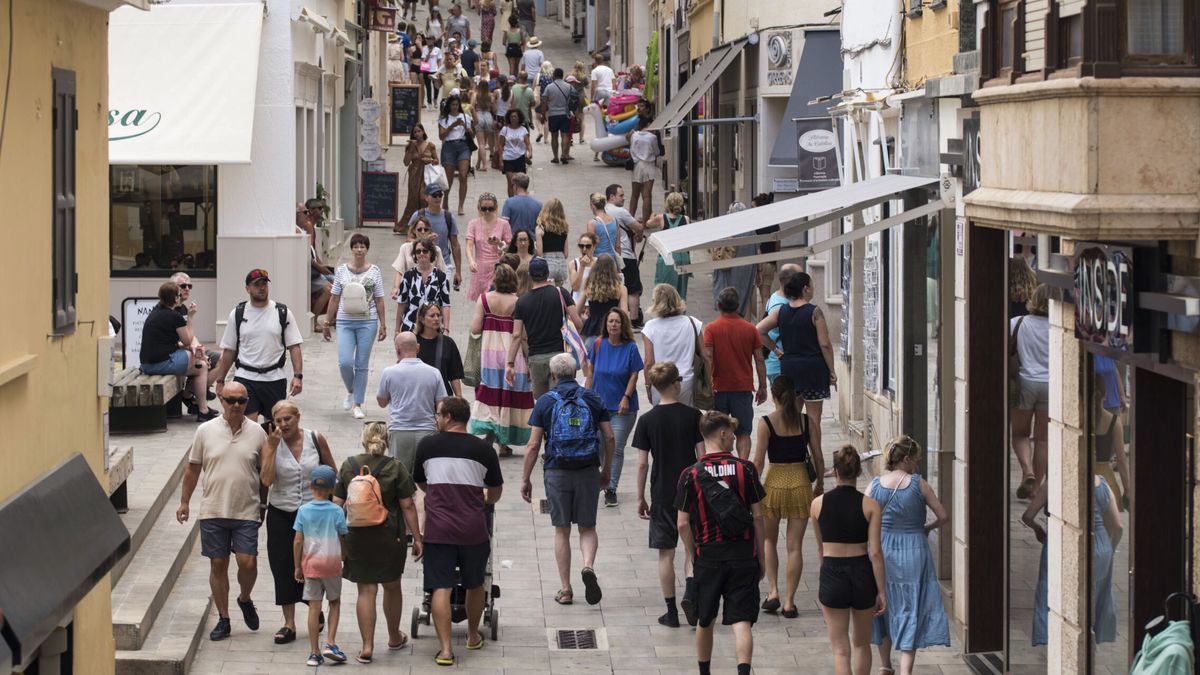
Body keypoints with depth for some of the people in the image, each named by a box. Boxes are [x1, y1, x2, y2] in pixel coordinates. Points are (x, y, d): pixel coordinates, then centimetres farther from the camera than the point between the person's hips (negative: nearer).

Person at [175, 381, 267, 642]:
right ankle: (223, 619, 15)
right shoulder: (206, 431, 0)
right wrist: (184, 502, 8)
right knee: (218, 564, 5)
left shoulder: (257, 433, 1)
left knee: (247, 562, -9)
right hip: (213, 511, 1)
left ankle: (245, 599, 23)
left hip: (246, 512, -1)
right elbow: (193, 469, 8)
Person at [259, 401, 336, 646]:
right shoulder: (270, 445, -7)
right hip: (281, 515, 0)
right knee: (284, 568, 1)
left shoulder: (316, 439, -4)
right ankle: (289, 624, 10)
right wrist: (273, 447, -22)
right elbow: (266, 480, -19)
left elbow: (331, 472, 8)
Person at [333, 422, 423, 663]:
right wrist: (416, 537, -1)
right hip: (390, 536, -1)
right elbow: (407, 506, -7)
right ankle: (394, 638, 34)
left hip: (357, 536, 1)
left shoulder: (348, 466, 0)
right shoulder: (396, 468, -7)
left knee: (366, 590, 4)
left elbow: (337, 503, 3)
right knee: (392, 587, 17)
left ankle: (367, 646, -3)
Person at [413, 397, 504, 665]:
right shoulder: (483, 449, 1)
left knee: (441, 588, -1)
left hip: (438, 529, -1)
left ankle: (445, 649, -9)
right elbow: (495, 492, 14)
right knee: (475, 585, 20)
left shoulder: (427, 445, 1)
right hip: (474, 529, 1)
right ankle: (473, 636, 36)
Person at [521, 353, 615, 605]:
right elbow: (609, 437, 2)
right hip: (588, 471, 1)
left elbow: (533, 445, -4)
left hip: (557, 472, -1)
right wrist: (606, 470, 15)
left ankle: (565, 589, 9)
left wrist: (525, 479, 3)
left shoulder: (545, 401, -1)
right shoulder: (592, 398, 4)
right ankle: (588, 566, -17)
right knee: (587, 528, 12)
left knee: (562, 531, 9)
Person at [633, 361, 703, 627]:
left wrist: (640, 498, 5)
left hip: (662, 495, 0)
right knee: (692, 548, 12)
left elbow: (642, 463, -4)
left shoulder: (647, 421, -6)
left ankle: (671, 611, 9)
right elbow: (702, 456, -5)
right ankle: (691, 593, -11)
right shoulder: (692, 416, -6)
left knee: (666, 553, 7)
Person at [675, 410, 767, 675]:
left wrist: (693, 555, 10)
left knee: (705, 621, 17)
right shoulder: (745, 469, -4)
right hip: (743, 553, 0)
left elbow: (683, 524, -4)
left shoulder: (690, 475, -5)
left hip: (707, 556, 1)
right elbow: (757, 516, -1)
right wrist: (760, 556, 8)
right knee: (741, 622, -3)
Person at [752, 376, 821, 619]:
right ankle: (789, 602, 6)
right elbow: (817, 457, 2)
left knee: (769, 540, 20)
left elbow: (759, 461, -9)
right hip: (800, 483, 1)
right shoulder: (806, 421, -3)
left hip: (774, 483, -1)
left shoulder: (766, 423, -9)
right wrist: (819, 484, 16)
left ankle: (773, 591, 8)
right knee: (795, 546, 6)